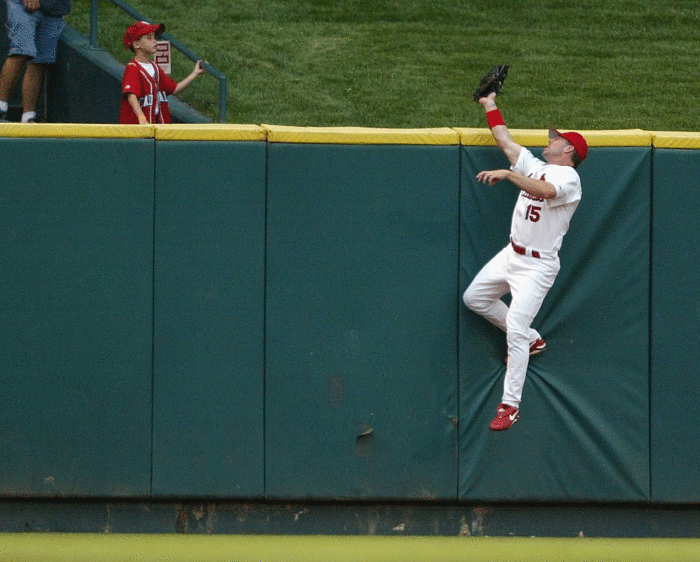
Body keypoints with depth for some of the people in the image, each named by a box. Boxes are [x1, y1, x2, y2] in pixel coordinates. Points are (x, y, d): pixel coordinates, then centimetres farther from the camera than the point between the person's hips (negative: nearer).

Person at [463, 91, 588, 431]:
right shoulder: (535, 167, 9)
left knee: (515, 330, -15)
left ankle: (510, 405, -10)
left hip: (538, 266, -9)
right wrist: (490, 106, 18)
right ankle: (531, 340, 31)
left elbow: (544, 191, -38)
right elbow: (504, 141, 16)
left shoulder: (568, 177, -17)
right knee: (474, 298, 19)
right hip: (512, 255, 9)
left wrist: (507, 174, -45)